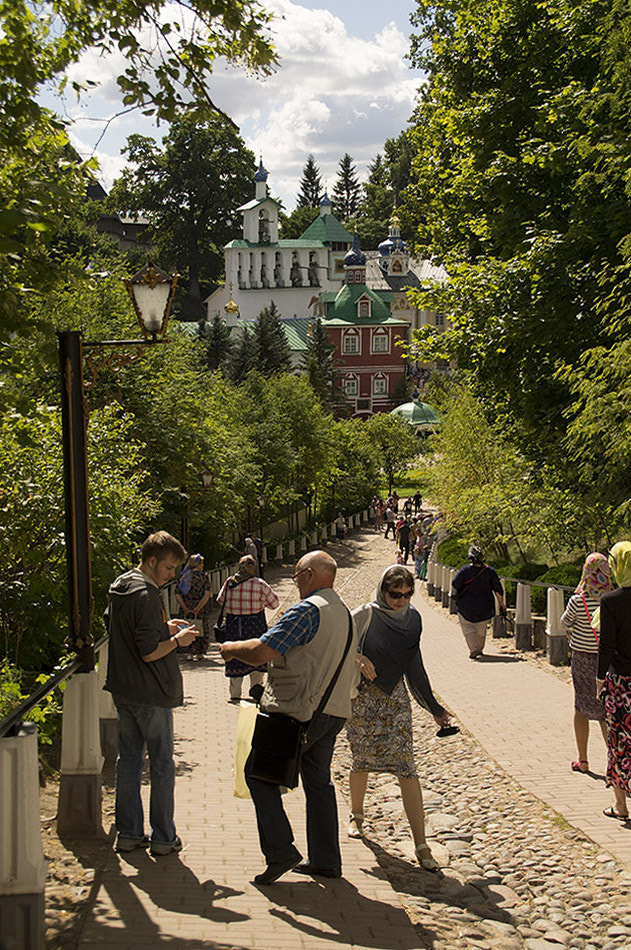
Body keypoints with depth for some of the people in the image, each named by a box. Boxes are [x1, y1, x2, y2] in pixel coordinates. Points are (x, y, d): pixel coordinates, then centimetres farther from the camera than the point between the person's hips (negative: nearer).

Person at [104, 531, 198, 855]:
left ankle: (128, 833, 19)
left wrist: (164, 627, 14)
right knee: (162, 763, 3)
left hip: (122, 690, 9)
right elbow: (150, 652, -24)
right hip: (150, 694, -9)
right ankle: (163, 838, 10)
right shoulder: (146, 595, -21)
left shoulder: (119, 587, 8)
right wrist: (178, 639, -7)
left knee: (128, 759, 14)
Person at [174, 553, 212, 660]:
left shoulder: (183, 576, 5)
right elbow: (207, 594, -14)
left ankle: (189, 653, 9)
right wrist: (197, 609, -13)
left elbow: (177, 595, -3)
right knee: (201, 631, 9)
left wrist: (185, 609, -5)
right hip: (201, 610, -2)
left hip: (187, 610, 3)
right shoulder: (203, 576, -4)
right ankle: (200, 653, 12)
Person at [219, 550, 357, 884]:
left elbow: (262, 651, -21)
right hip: (333, 711, 9)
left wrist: (231, 649, -3)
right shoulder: (343, 610, 14)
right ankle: (325, 860, 18)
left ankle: (281, 852, -4)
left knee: (259, 773, 2)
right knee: (318, 782, 16)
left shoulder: (308, 610, -16)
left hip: (299, 712, -9)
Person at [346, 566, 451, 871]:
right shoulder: (365, 615, -7)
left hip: (396, 700, 2)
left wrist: (433, 706, 18)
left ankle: (421, 845, -10)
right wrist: (357, 657, -32)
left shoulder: (412, 619, 6)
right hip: (363, 698, -2)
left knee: (406, 768, -7)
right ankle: (357, 815, 42)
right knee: (361, 762, 12)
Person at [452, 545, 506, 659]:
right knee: (481, 629, 21)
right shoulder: (490, 571, -9)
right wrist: (501, 604, 3)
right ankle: (480, 650, 33)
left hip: (466, 606, -3)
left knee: (468, 629, 7)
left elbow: (455, 585, -11)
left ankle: (474, 649, -9)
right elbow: (498, 590, -6)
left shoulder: (465, 570, -15)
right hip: (485, 607, 3)